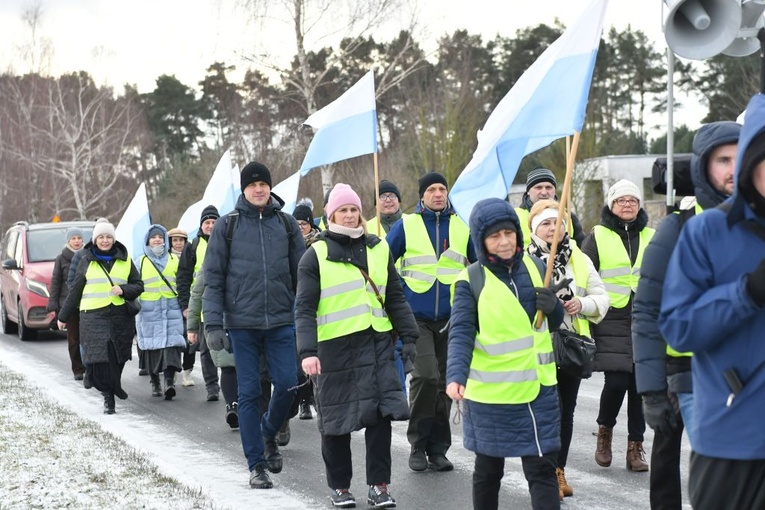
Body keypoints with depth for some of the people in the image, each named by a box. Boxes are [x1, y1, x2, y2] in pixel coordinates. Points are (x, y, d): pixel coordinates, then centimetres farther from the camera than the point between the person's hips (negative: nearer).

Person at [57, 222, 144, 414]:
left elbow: (138, 286, 12)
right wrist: (63, 316, 19)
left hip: (120, 316, 1)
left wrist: (123, 290, -9)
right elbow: (75, 290, 16)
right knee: (98, 357, -13)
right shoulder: (87, 261, 10)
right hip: (94, 316, -1)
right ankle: (109, 395, -6)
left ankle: (112, 388, 21)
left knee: (117, 357, -2)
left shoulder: (125, 260, 11)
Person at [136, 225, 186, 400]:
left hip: (171, 310, 0)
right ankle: (155, 383, 12)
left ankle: (169, 382, -21)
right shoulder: (141, 262, 11)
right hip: (149, 312, 0)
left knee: (171, 344, -14)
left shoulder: (174, 260, 13)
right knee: (151, 346, 0)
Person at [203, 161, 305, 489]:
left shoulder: (286, 224, 8)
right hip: (242, 324, -1)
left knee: (287, 385, -3)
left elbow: (302, 274, 9)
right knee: (249, 394, 1)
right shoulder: (227, 226, 2)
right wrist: (213, 324, -7)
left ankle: (268, 435, 27)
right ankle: (256, 465, 10)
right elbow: (213, 278, 1)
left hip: (281, 322, 1)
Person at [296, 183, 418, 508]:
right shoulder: (316, 255, -1)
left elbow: (395, 298, 16)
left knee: (381, 413, -4)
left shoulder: (379, 249, 11)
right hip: (334, 347, -2)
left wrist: (408, 336, 9)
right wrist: (308, 351, -16)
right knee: (337, 420, 4)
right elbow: (305, 308, -6)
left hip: (377, 343, 3)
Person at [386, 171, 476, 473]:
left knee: (444, 381, 7)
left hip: (451, 317, 3)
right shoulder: (407, 225, 0)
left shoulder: (461, 227, 7)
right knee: (426, 375, -17)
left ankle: (438, 449, 16)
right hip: (416, 316, -3)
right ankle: (418, 446, -4)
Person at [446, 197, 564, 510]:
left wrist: (553, 307, -11)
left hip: (538, 389, 3)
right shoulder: (470, 281, -8)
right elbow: (460, 333, -16)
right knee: (488, 470, 12)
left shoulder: (536, 267, 4)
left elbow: (554, 323, 13)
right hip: (490, 393, -3)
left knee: (542, 467, 0)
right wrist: (456, 376, -33)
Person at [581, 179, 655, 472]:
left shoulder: (651, 237, 13)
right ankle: (605, 430, 15)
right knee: (616, 382, -12)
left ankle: (636, 445, 13)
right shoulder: (597, 236, 4)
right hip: (610, 321, -3)